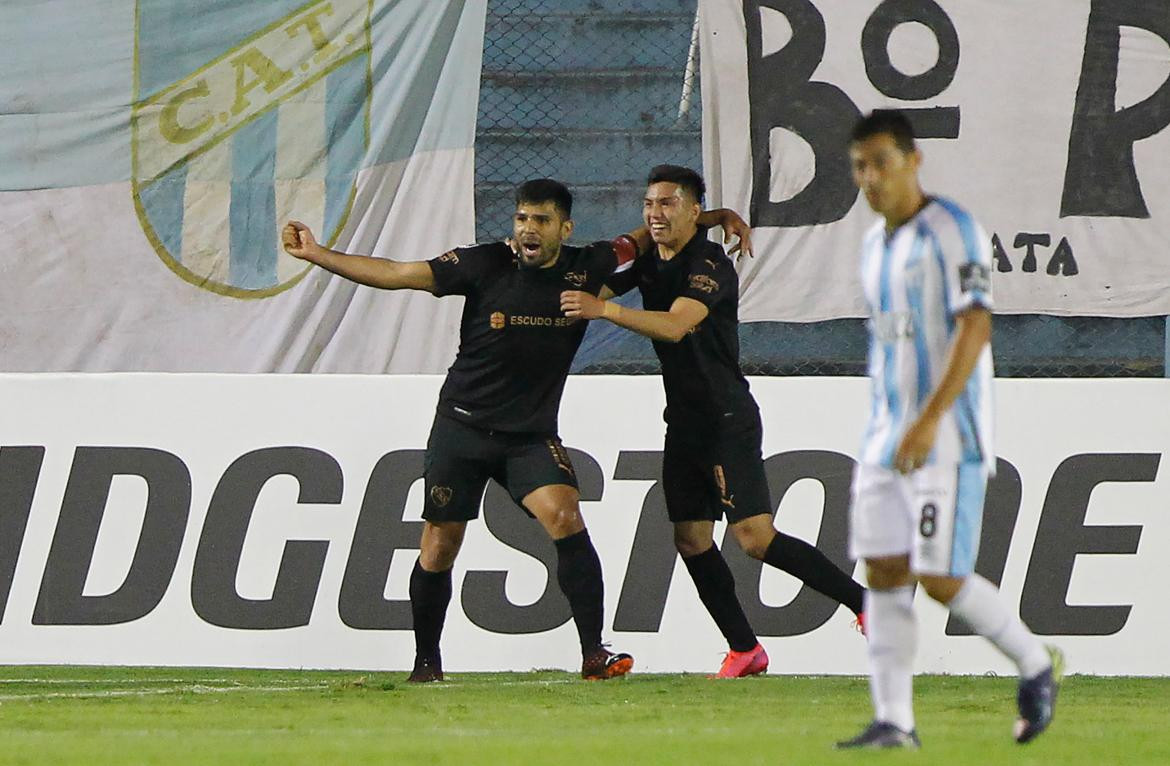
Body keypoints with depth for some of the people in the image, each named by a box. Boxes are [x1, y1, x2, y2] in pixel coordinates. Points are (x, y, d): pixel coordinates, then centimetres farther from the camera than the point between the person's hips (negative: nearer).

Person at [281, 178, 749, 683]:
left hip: (532, 434, 1)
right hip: (462, 428, -1)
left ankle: (593, 654, -18)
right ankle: (426, 662, 19)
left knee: (565, 518, -21)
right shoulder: (486, 265, -9)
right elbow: (396, 275, -9)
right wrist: (315, 254, -16)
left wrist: (716, 218, 7)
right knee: (439, 547, -1)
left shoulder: (586, 267, -3)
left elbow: (645, 237, 15)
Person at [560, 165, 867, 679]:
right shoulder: (647, 262, 9)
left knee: (756, 537, -16)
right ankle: (744, 650, 10)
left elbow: (675, 326, -30)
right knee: (691, 540, 3)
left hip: (729, 420, -8)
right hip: (683, 422, 8)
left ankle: (861, 601, -7)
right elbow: (592, 288, 19)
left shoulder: (710, 265, -16)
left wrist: (603, 309, -35)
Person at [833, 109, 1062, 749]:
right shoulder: (874, 246, 15)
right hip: (886, 439, 8)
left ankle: (1036, 666, 11)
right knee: (884, 573, 1)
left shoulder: (950, 231, -11)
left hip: (947, 438, -8)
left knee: (941, 579, -10)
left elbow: (975, 328, -19)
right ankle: (893, 721, 2)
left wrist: (931, 419, -26)